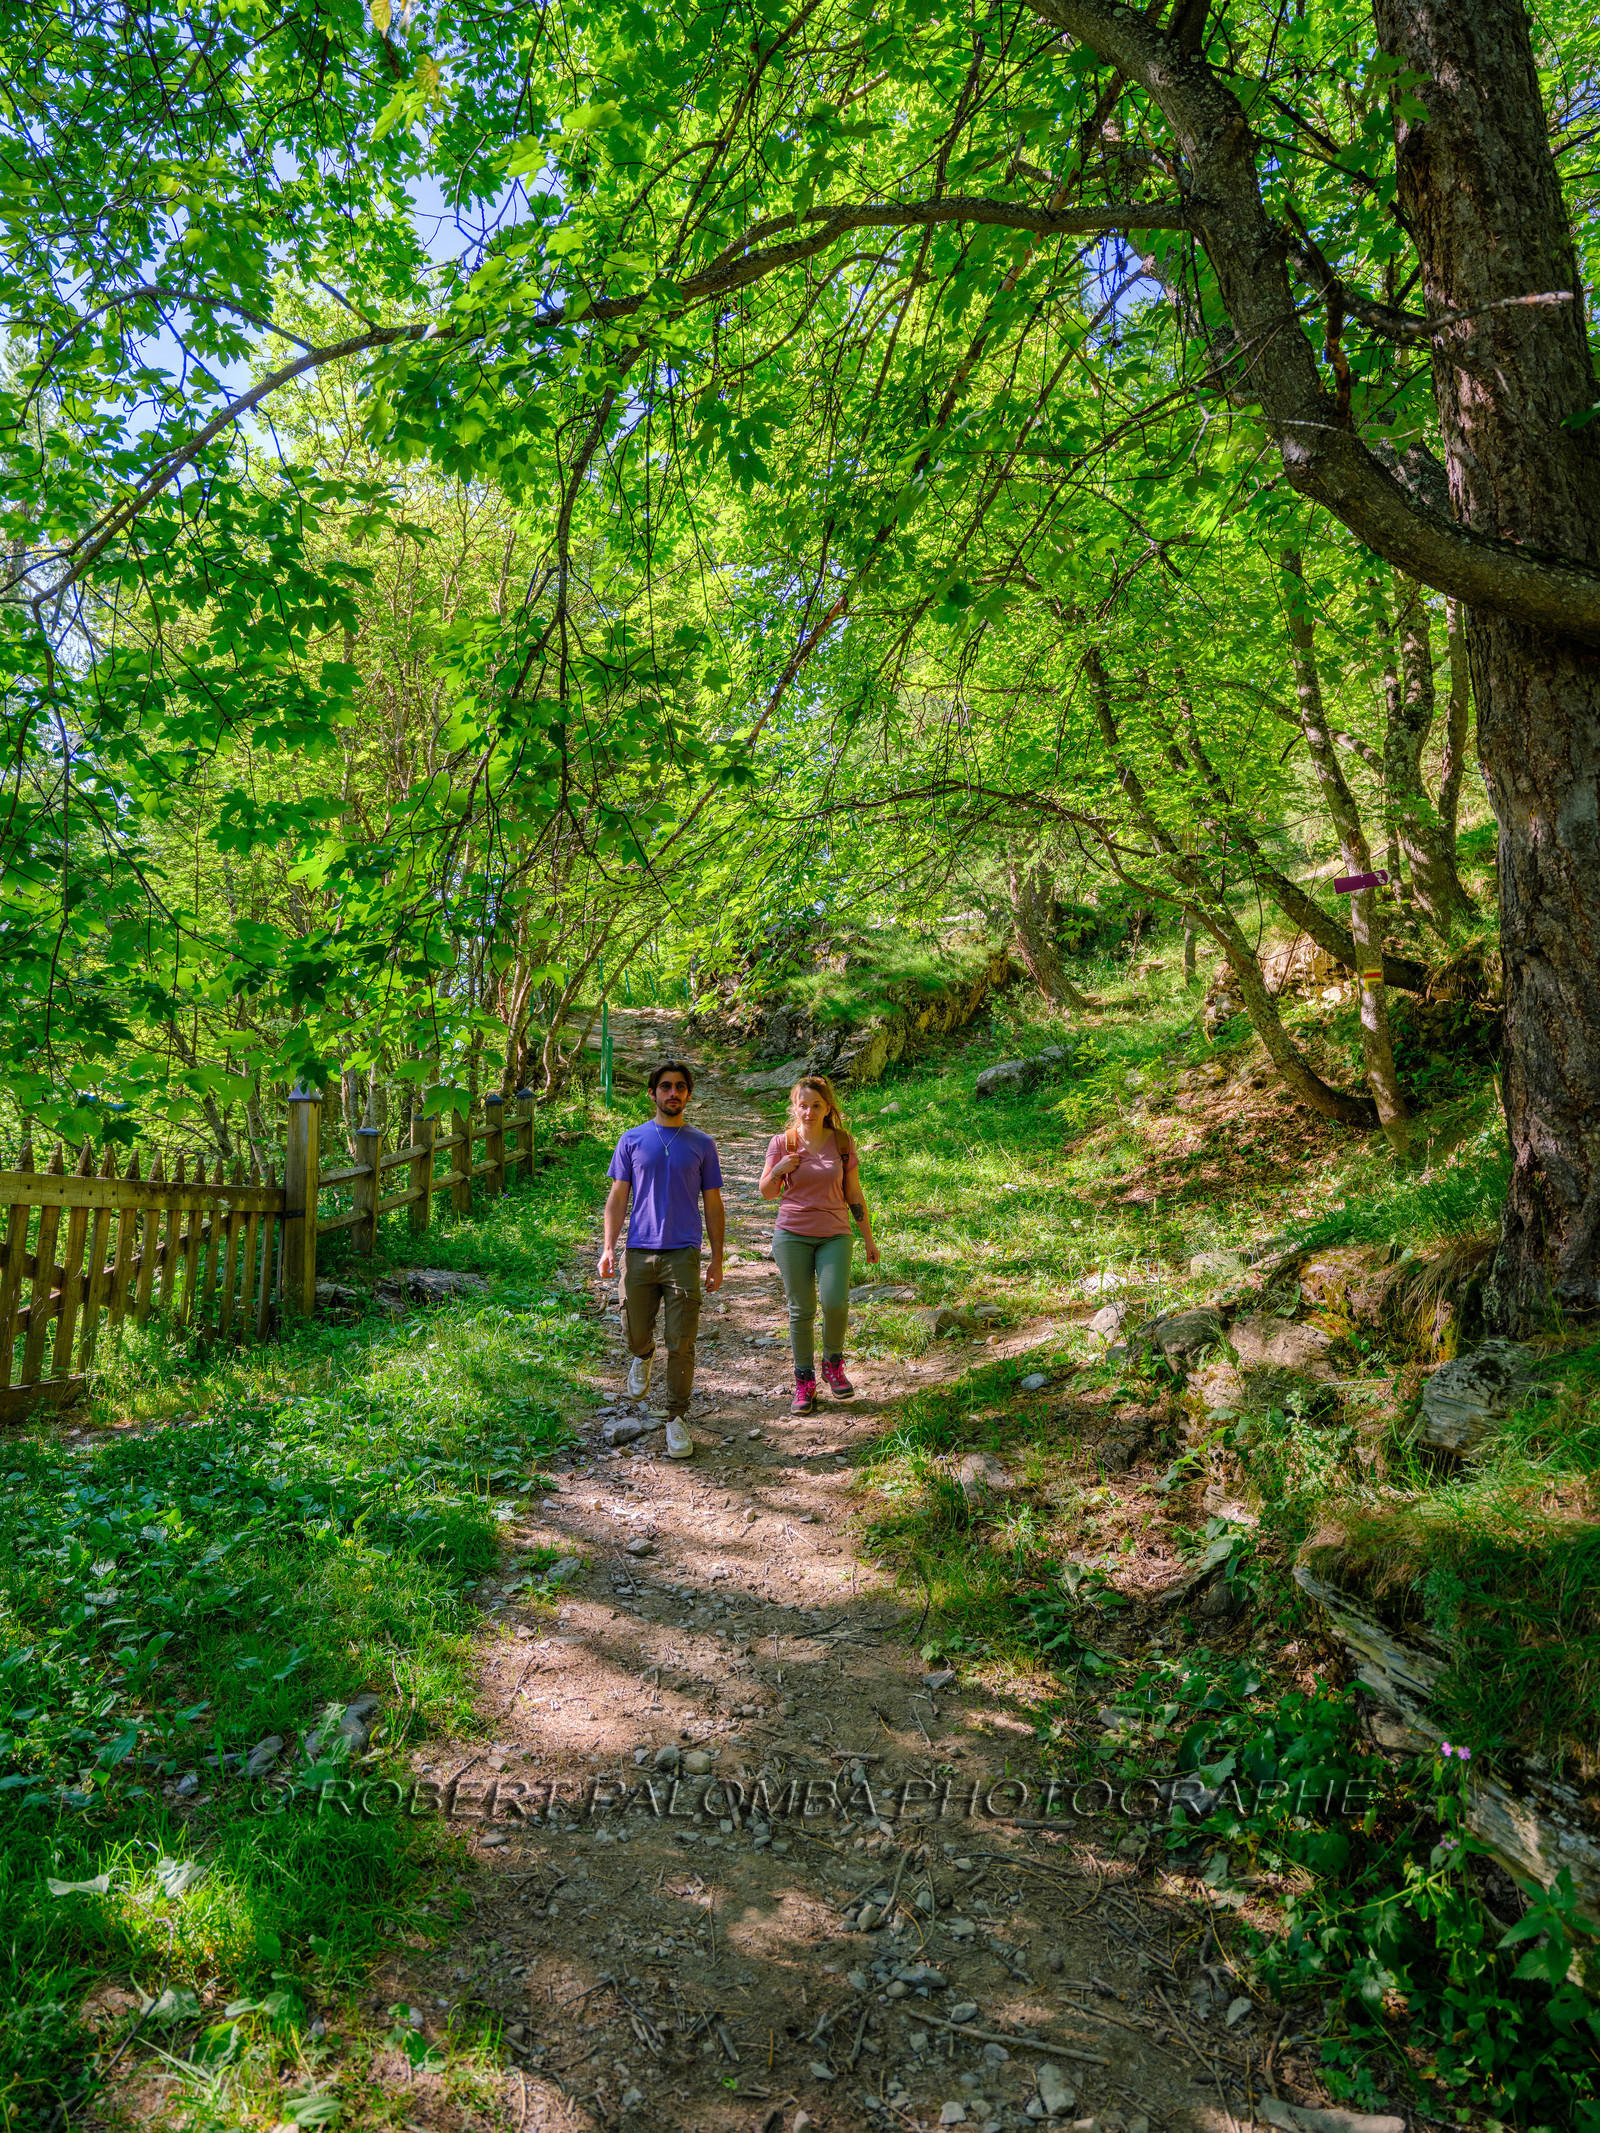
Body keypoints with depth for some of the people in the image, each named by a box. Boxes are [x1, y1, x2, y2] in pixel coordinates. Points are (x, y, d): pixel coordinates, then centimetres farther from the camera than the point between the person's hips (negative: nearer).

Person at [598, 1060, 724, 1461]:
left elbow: (713, 1205, 10)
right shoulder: (632, 1140, 7)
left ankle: (677, 1419, 11)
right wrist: (609, 1247, -3)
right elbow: (618, 1198, 8)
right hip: (638, 1253, 1)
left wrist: (718, 1259, 7)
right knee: (635, 1332, 8)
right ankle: (643, 1356, 44)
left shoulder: (702, 1145, 8)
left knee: (681, 1344, -2)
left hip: (683, 1255, -1)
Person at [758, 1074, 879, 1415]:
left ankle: (833, 1363, 10)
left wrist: (869, 1239, 8)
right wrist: (777, 1171, -13)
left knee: (835, 1302, -17)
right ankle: (804, 1380, 17)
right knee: (801, 1310, 1)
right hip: (792, 1234, 0)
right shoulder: (781, 1143, 0)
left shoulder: (843, 1143, 2)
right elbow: (767, 1193, 8)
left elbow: (854, 1195, 8)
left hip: (835, 1235, 0)